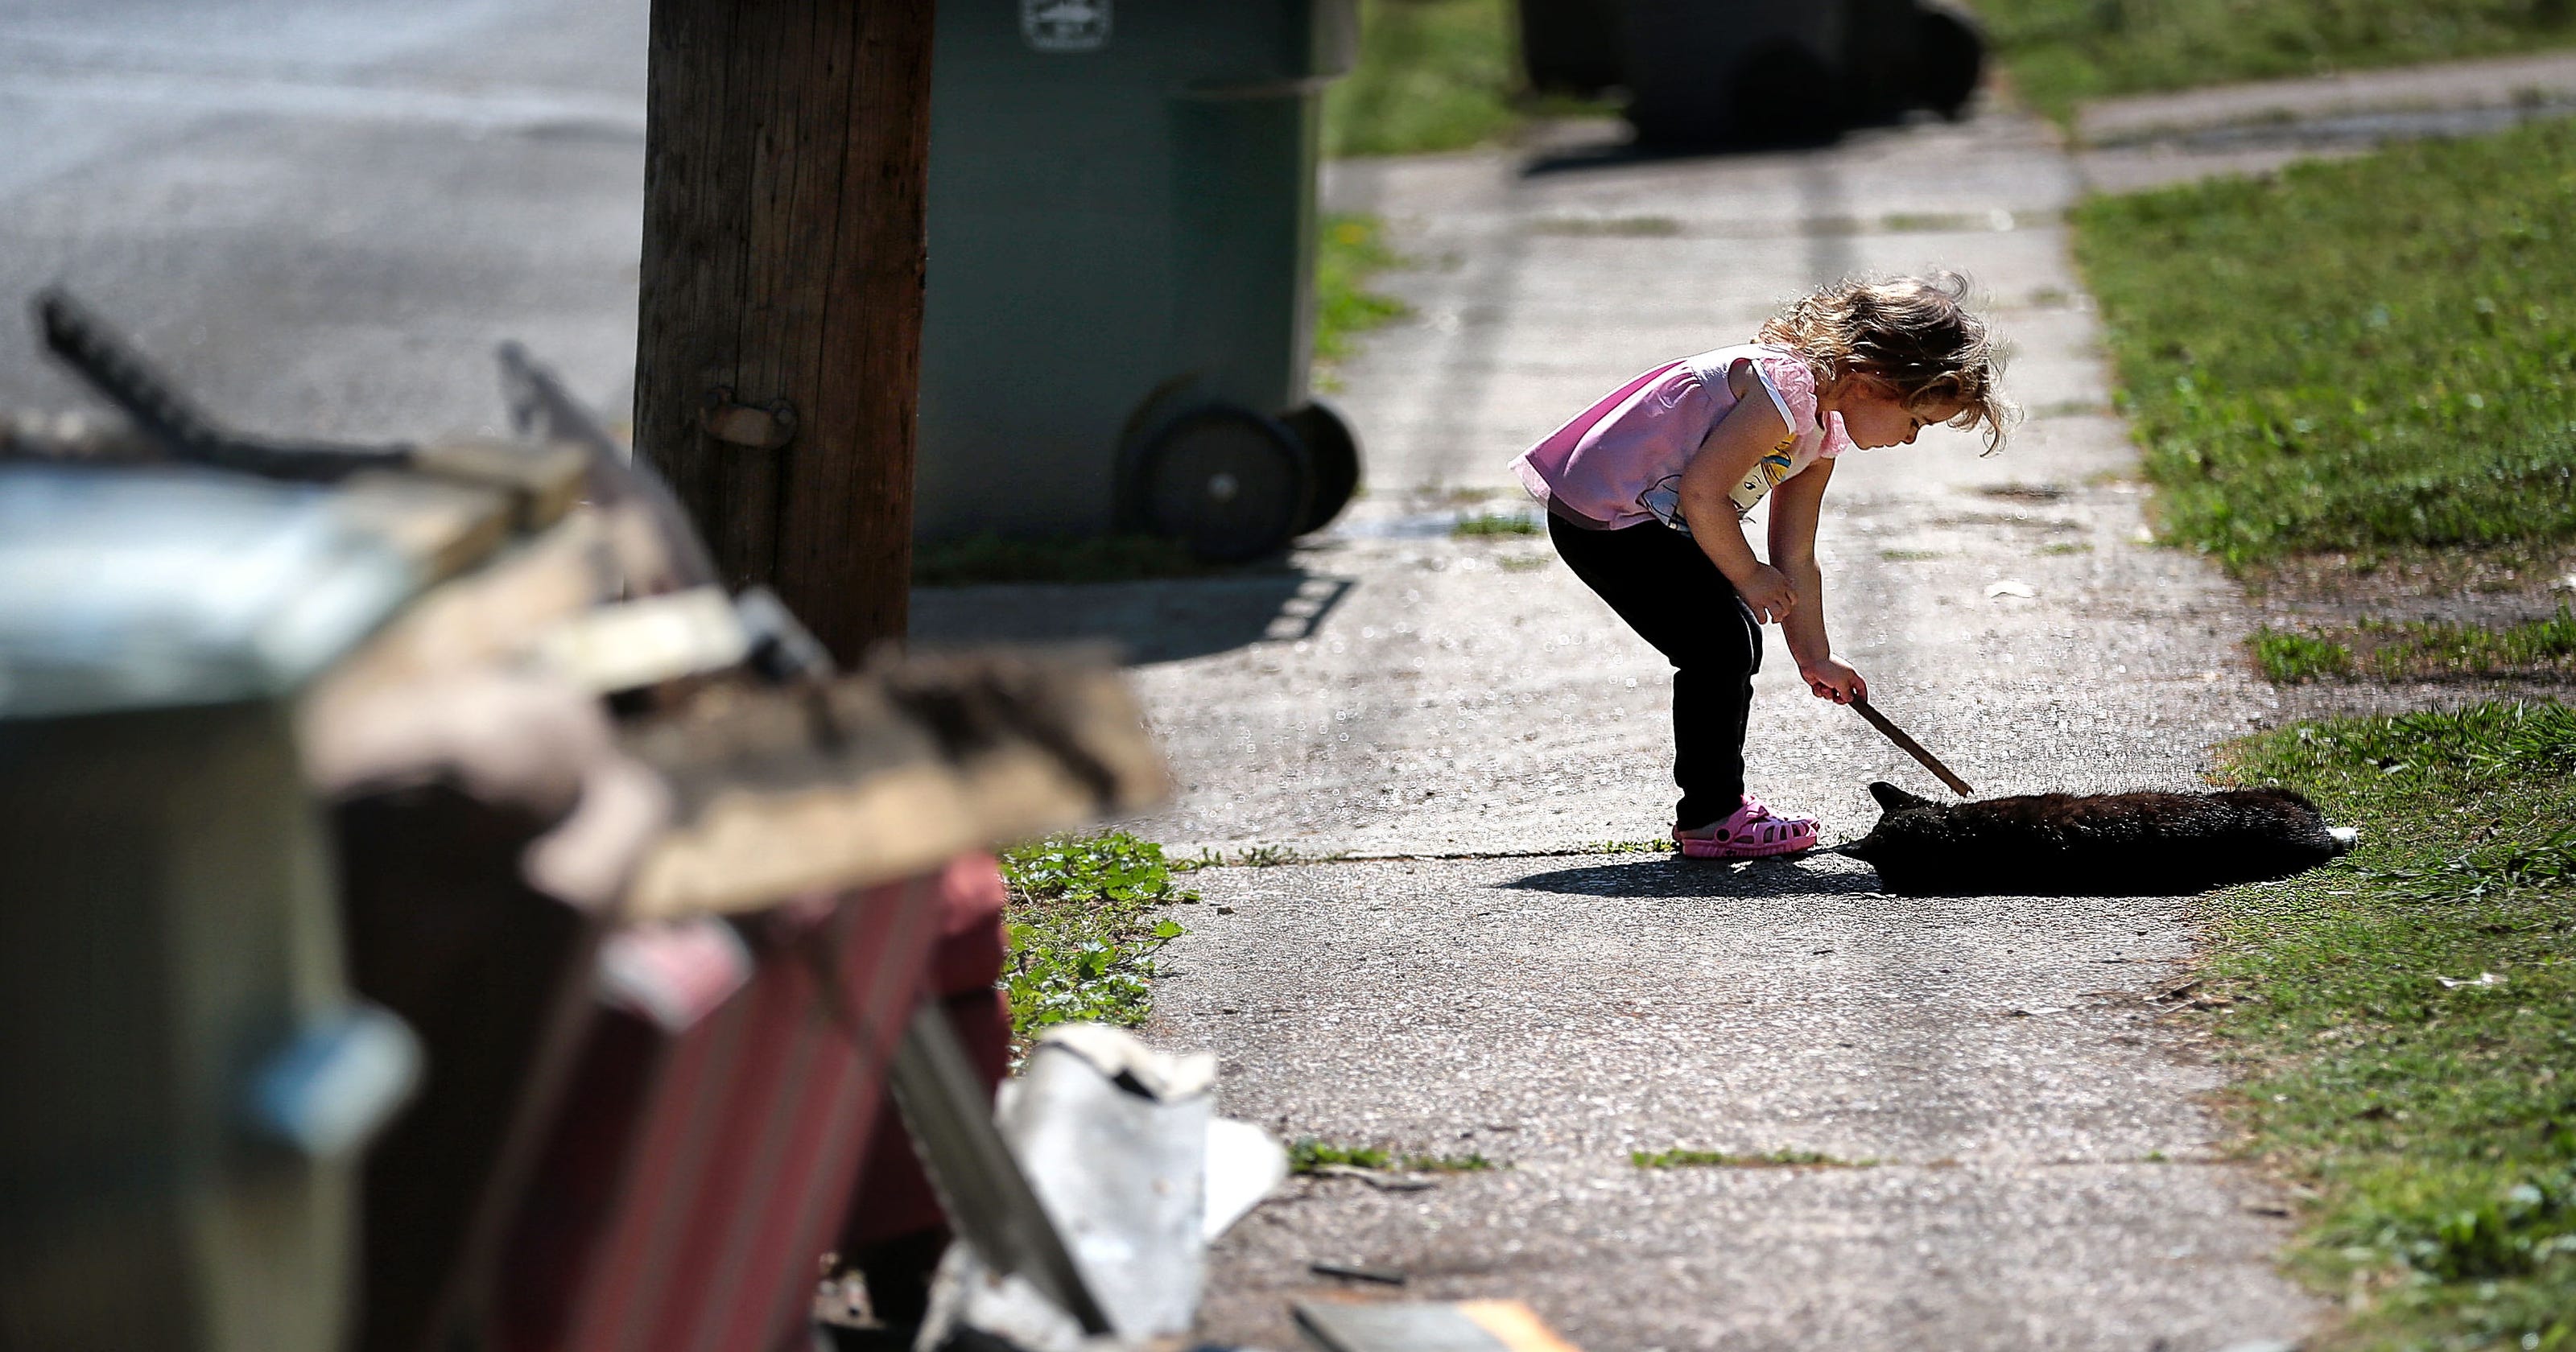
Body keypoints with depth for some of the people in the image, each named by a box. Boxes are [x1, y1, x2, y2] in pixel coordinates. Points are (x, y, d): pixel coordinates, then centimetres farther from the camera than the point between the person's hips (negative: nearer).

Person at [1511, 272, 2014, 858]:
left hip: (1652, 517, 11)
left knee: (1737, 642, 16)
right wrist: (1749, 577, -13)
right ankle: (1709, 818, -2)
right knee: (1717, 644, -11)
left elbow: (1795, 559, 15)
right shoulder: (1783, 392, -26)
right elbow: (1701, 492, -28)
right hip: (1600, 518, -11)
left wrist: (1815, 657, 18)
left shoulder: (1823, 432, 7)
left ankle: (1718, 797, 26)